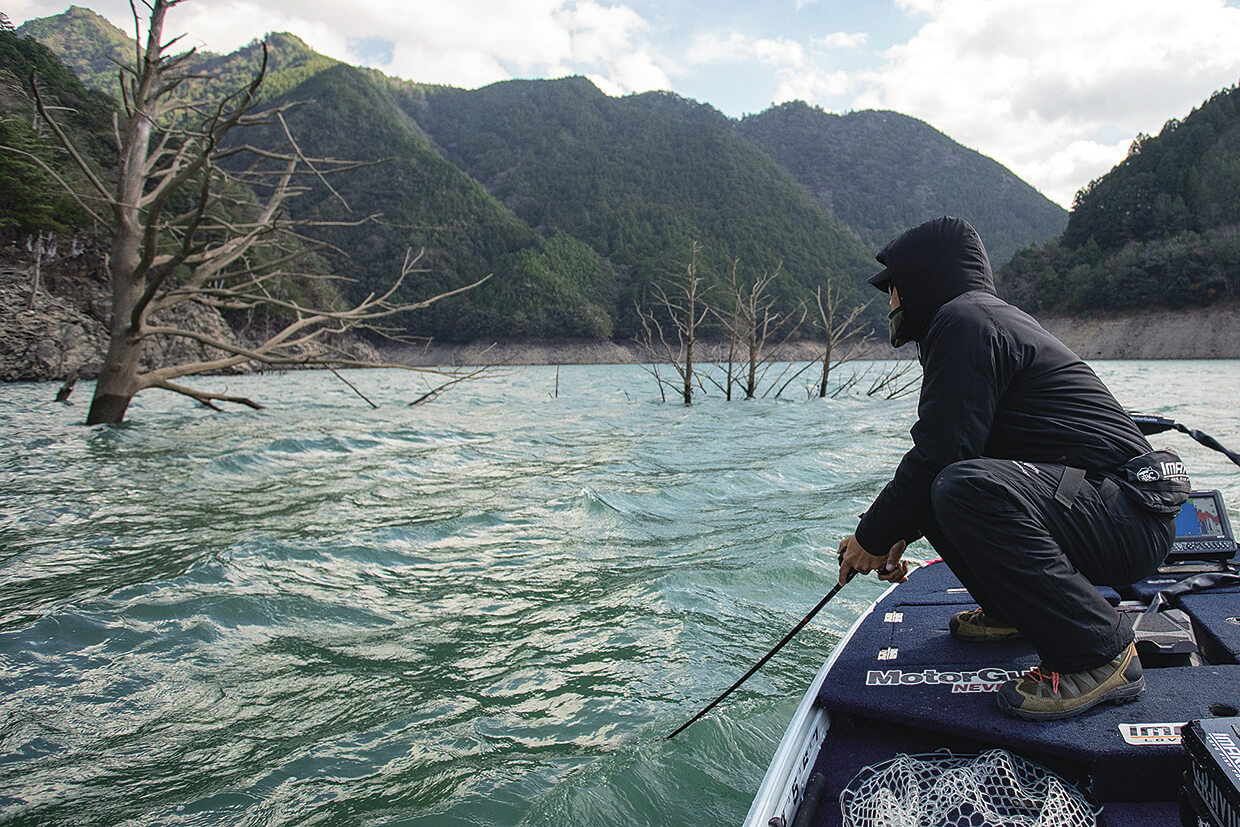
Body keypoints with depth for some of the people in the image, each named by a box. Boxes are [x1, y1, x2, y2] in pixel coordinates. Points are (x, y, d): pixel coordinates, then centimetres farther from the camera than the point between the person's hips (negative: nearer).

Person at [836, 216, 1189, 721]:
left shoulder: (965, 319, -13)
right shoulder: (987, 316, 20)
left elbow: (939, 453, -21)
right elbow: (939, 453, 23)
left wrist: (871, 538, -9)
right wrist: (898, 534, 21)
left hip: (1129, 517, -10)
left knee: (965, 487, -34)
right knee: (934, 489, 12)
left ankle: (1102, 654, -21)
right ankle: (1015, 610, 19)